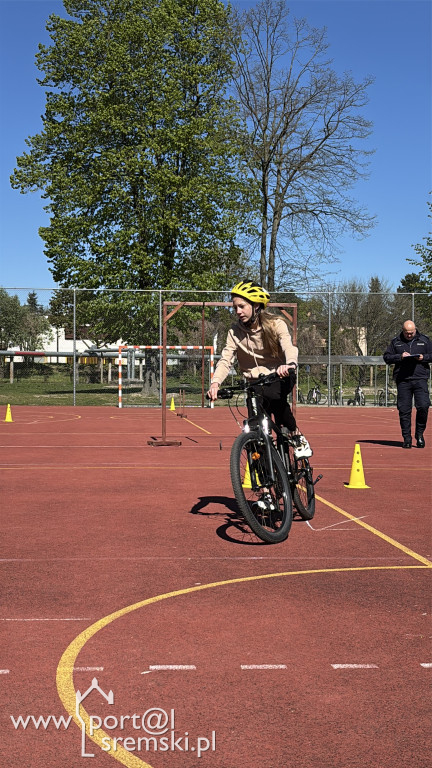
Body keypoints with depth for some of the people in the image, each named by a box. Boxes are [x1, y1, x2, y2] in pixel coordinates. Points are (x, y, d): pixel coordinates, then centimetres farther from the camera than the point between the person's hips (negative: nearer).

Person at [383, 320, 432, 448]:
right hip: (402, 380, 0)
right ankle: (407, 438, 8)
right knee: (404, 410, -1)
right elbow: (386, 357, 7)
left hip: (420, 379, 0)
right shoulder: (395, 342, 11)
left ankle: (419, 434, 8)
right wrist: (400, 356, -9)